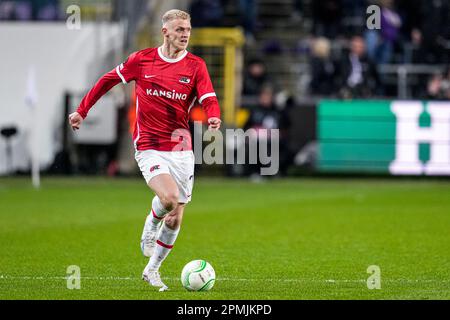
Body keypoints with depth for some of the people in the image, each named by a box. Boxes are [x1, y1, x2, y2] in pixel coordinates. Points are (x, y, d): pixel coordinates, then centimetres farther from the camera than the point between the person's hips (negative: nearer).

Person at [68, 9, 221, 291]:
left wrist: (213, 117, -33)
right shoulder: (142, 59, -1)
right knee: (169, 198, -28)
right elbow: (109, 80, 12)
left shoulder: (196, 65, 0)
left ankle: (152, 270, 25)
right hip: (149, 148, -3)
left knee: (175, 220, 4)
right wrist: (82, 110, 14)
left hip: (181, 149, 3)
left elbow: (209, 100, -10)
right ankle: (150, 228, 7)